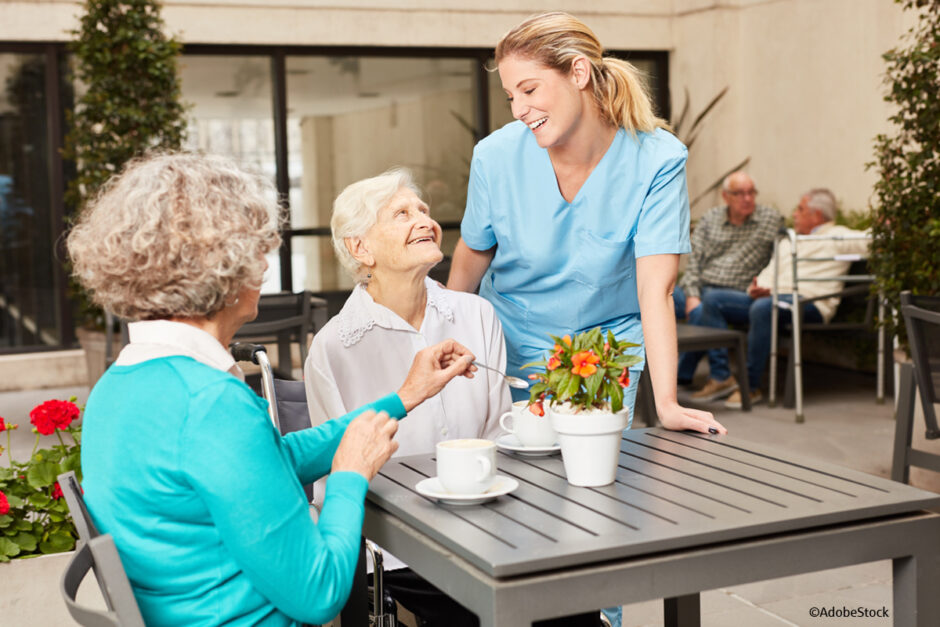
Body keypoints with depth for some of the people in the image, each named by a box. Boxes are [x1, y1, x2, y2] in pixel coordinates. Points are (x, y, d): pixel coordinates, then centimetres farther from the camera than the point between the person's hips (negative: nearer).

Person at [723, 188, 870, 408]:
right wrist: (757, 288, 2)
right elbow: (771, 271, 21)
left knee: (762, 308, -39)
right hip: (772, 297, 7)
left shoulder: (837, 237, 11)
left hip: (809, 302, -7)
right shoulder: (788, 240, 32)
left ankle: (751, 386, -31)